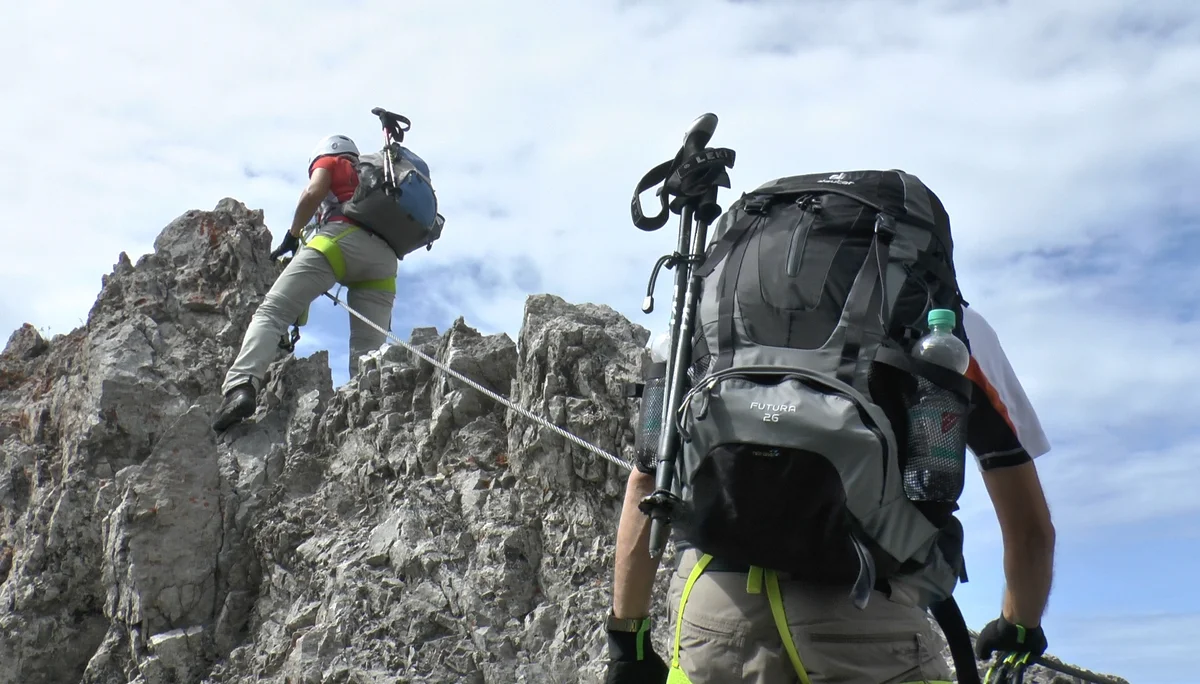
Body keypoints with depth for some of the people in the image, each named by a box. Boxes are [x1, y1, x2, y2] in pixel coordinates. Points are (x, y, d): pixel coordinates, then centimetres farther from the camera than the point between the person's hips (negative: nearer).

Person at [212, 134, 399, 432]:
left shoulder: (330, 162, 24)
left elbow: (313, 193, 3)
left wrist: (292, 236, 13)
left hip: (341, 238, -5)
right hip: (385, 257, 5)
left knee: (271, 312, -10)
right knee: (367, 355, 0)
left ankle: (241, 386, -32)